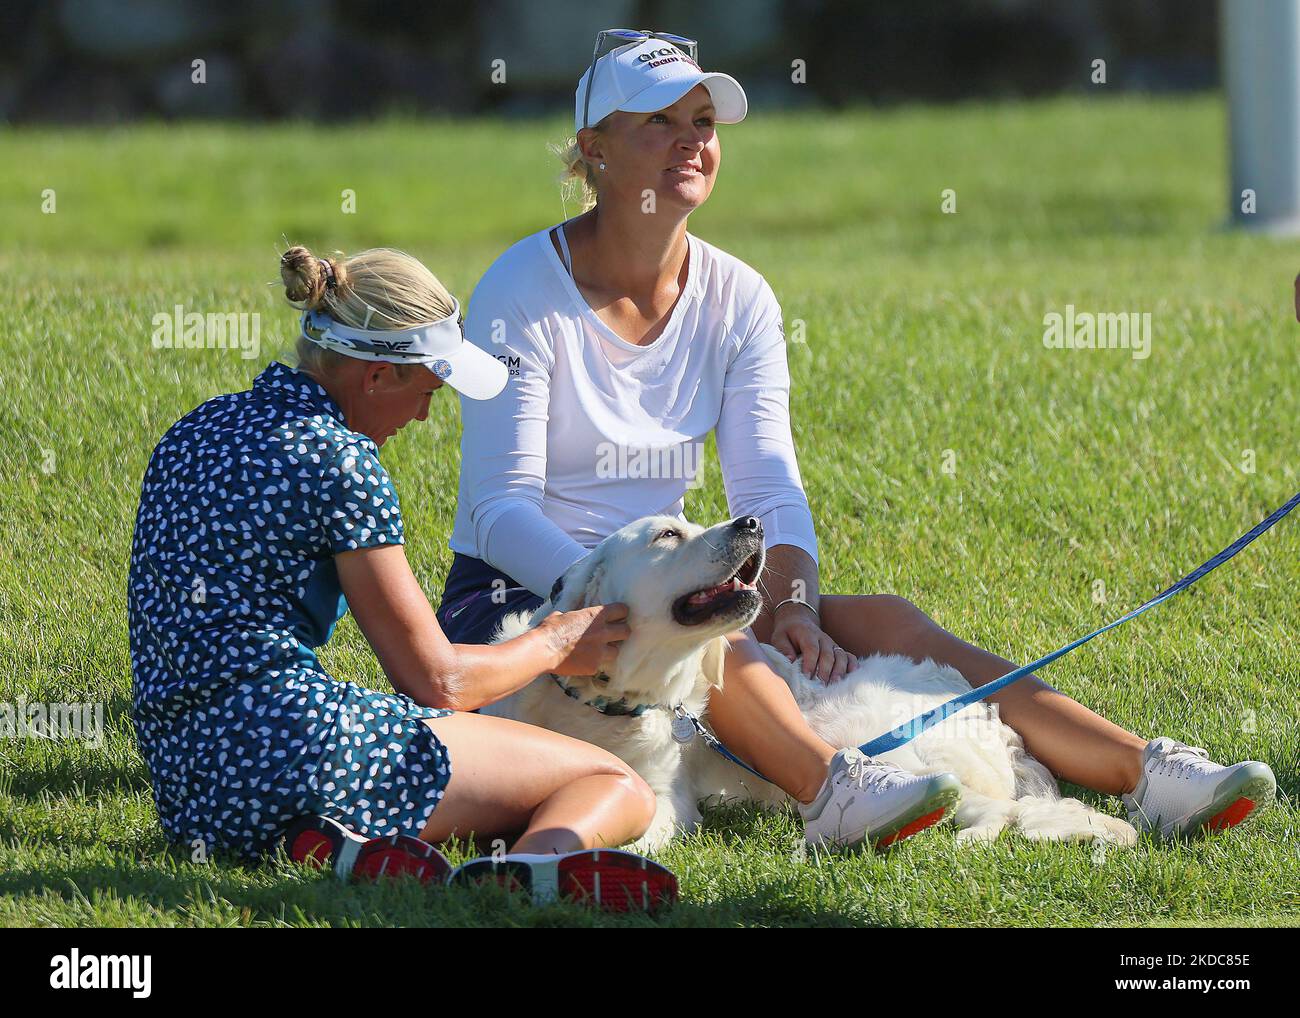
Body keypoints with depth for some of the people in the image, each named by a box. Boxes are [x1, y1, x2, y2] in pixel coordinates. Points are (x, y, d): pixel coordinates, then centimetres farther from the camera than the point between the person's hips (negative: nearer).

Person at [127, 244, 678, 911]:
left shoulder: (198, 431, 18)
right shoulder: (339, 459, -7)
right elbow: (435, 679, -3)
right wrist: (555, 646, 18)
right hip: (290, 744, -9)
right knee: (616, 787, -1)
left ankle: (343, 846, -13)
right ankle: (539, 865, -39)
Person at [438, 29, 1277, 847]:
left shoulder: (736, 299, 5)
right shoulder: (524, 292, -12)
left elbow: (769, 489, -1)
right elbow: (498, 510, -18)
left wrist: (792, 607, -22)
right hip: (515, 600, -5)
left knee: (880, 622, -17)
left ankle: (1141, 774, -31)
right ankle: (833, 790, -61)